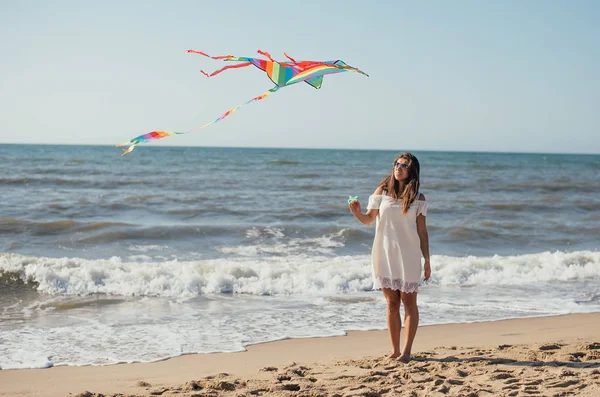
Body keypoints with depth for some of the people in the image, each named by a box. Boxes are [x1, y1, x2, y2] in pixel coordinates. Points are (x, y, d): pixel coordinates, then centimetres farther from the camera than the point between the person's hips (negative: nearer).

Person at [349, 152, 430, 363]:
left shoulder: (418, 198, 1)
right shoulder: (382, 191, 2)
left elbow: (422, 231, 2)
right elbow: (369, 219, 3)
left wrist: (427, 261, 1)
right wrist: (357, 213, -20)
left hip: (408, 255, -1)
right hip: (385, 254, 1)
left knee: (409, 302, 0)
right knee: (392, 303, 8)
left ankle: (406, 351, 2)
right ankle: (395, 350, 15)